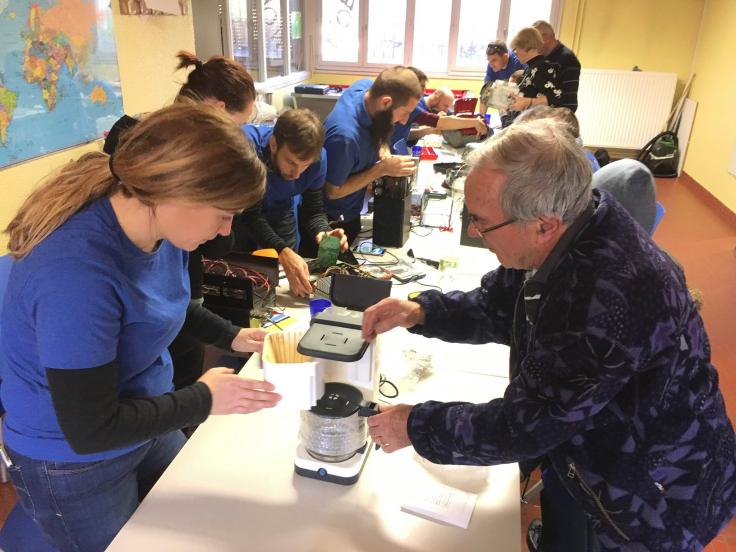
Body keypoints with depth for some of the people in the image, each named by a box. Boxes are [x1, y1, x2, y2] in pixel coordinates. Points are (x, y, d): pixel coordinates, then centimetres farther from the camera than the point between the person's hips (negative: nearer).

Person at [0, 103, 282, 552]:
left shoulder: (160, 227, -14)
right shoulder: (76, 272, -39)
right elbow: (91, 431, -30)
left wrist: (232, 336, -2)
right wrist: (205, 399, -22)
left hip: (145, 426, 7)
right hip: (75, 465, -6)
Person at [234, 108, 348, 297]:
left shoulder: (318, 157, -23)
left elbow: (313, 210, -15)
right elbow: (250, 214, -37)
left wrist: (323, 234, -38)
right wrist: (283, 252, -52)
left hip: (279, 214, 3)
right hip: (240, 213, -3)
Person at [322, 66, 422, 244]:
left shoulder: (367, 86, -17)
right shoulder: (345, 134, -40)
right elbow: (332, 191, -27)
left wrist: (384, 153, -13)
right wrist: (383, 169, -28)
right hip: (332, 220, -7)